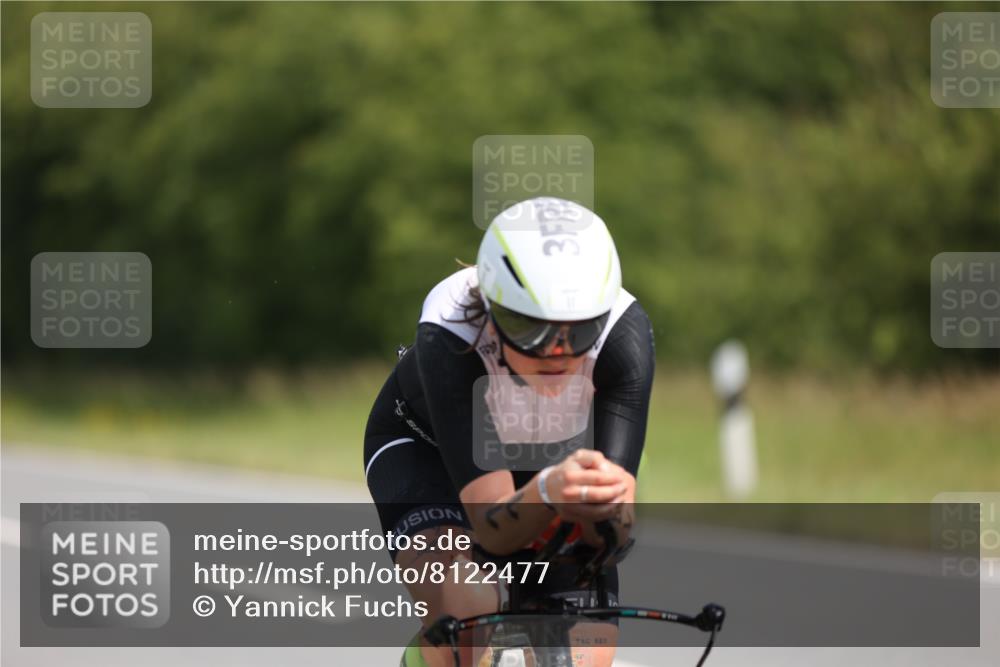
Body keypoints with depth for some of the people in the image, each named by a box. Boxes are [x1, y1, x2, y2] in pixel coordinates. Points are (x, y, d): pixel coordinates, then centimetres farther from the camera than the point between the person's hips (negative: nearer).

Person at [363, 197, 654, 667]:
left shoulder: (625, 333, -35)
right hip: (426, 447, -2)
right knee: (464, 600, -34)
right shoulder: (449, 337, -40)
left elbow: (606, 536, -39)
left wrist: (608, 502, -62)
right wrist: (547, 491, -65)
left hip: (554, 451, 3)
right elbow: (493, 530, -43)